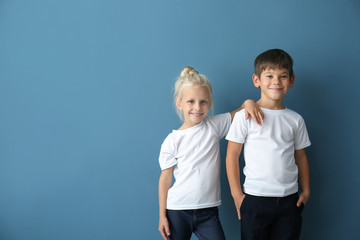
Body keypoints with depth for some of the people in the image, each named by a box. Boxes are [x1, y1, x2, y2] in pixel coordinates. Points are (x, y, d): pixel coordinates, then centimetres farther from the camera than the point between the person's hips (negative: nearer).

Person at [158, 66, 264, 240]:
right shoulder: (172, 140, -4)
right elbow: (165, 178, -1)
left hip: (208, 210, 2)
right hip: (178, 211, -1)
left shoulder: (215, 126, 1)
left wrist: (248, 103, -13)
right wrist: (162, 215, -1)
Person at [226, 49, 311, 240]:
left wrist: (306, 190, 11)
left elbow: (300, 157, 16)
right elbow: (232, 156, -2)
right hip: (255, 197, -3)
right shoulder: (245, 116, -4)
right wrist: (237, 194, -4)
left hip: (289, 199, 3)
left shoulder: (295, 120, 8)